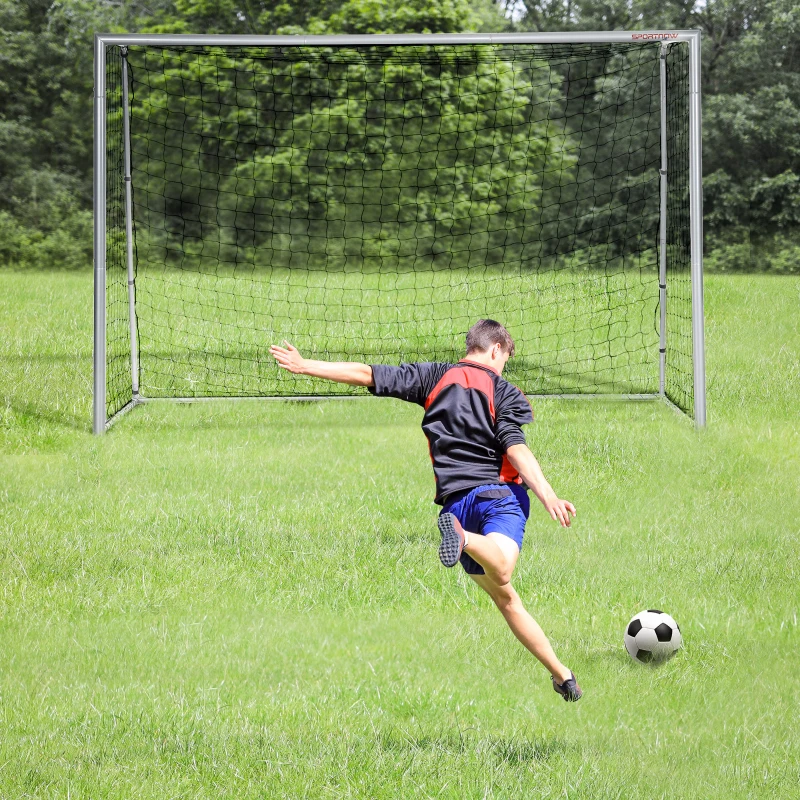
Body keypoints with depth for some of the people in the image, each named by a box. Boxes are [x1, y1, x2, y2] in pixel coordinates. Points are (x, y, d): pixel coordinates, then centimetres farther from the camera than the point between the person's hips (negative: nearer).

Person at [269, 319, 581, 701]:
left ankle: (560, 672, 14)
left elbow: (368, 375, 11)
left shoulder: (435, 377, 14)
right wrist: (548, 496, -19)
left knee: (504, 596, 15)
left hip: (455, 499, 4)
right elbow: (516, 448, -11)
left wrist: (305, 366, 18)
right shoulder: (506, 393, 5)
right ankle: (464, 538, -61)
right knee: (500, 573, -33)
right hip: (499, 493, -4)